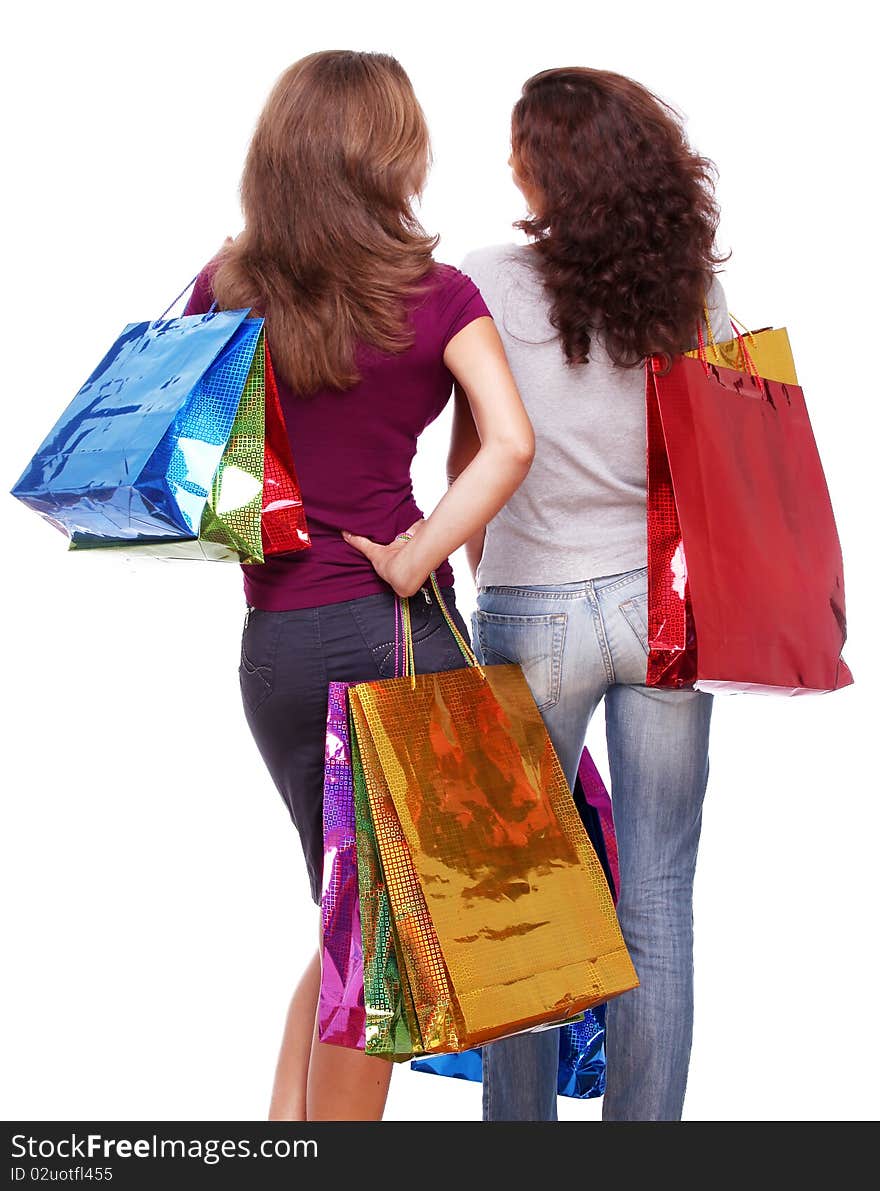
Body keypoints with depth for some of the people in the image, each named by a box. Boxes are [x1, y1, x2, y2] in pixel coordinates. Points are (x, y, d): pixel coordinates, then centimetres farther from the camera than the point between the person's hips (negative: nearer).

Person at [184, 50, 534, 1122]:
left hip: (272, 641, 4)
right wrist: (417, 557, -13)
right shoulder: (435, 294, -6)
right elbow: (509, 442, -18)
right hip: (394, 629, -4)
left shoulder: (225, 289, 4)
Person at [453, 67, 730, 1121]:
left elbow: (470, 460, 1)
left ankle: (520, 1119, 20)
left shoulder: (489, 285, -8)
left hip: (536, 611, -3)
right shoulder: (696, 291, 1)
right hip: (669, 601, 3)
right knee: (657, 905, 8)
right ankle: (644, 1122, 18)